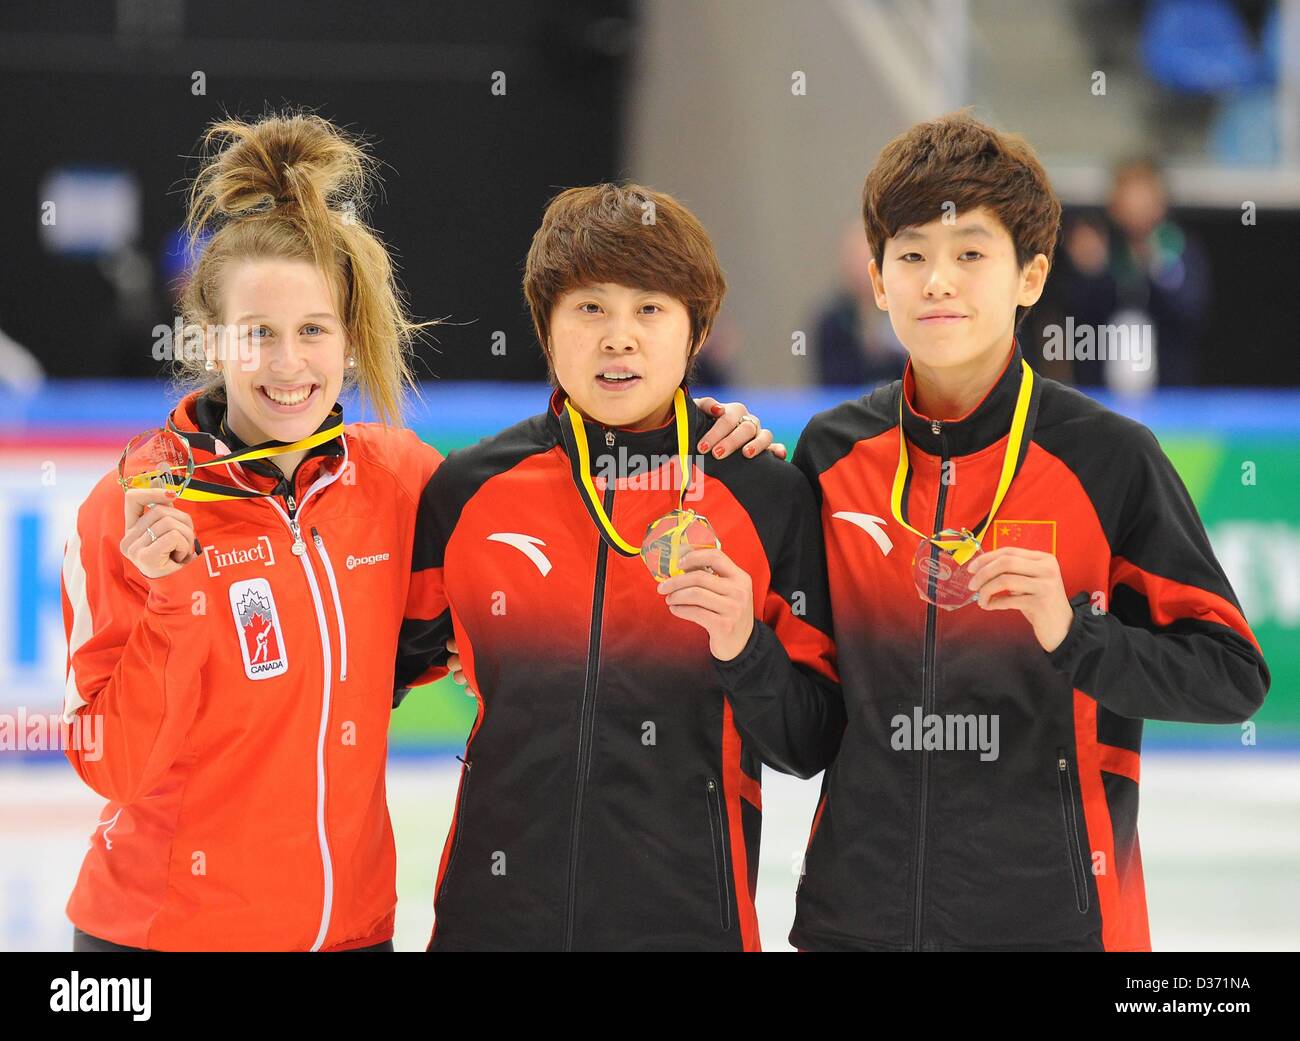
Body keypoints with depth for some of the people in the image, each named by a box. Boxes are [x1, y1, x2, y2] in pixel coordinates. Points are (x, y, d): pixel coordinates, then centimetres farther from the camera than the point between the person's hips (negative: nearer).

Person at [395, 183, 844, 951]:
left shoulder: (768, 498, -2)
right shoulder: (470, 491, 2)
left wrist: (745, 650, -16)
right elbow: (385, 665, 14)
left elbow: (811, 744, 0)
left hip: (687, 916, -1)